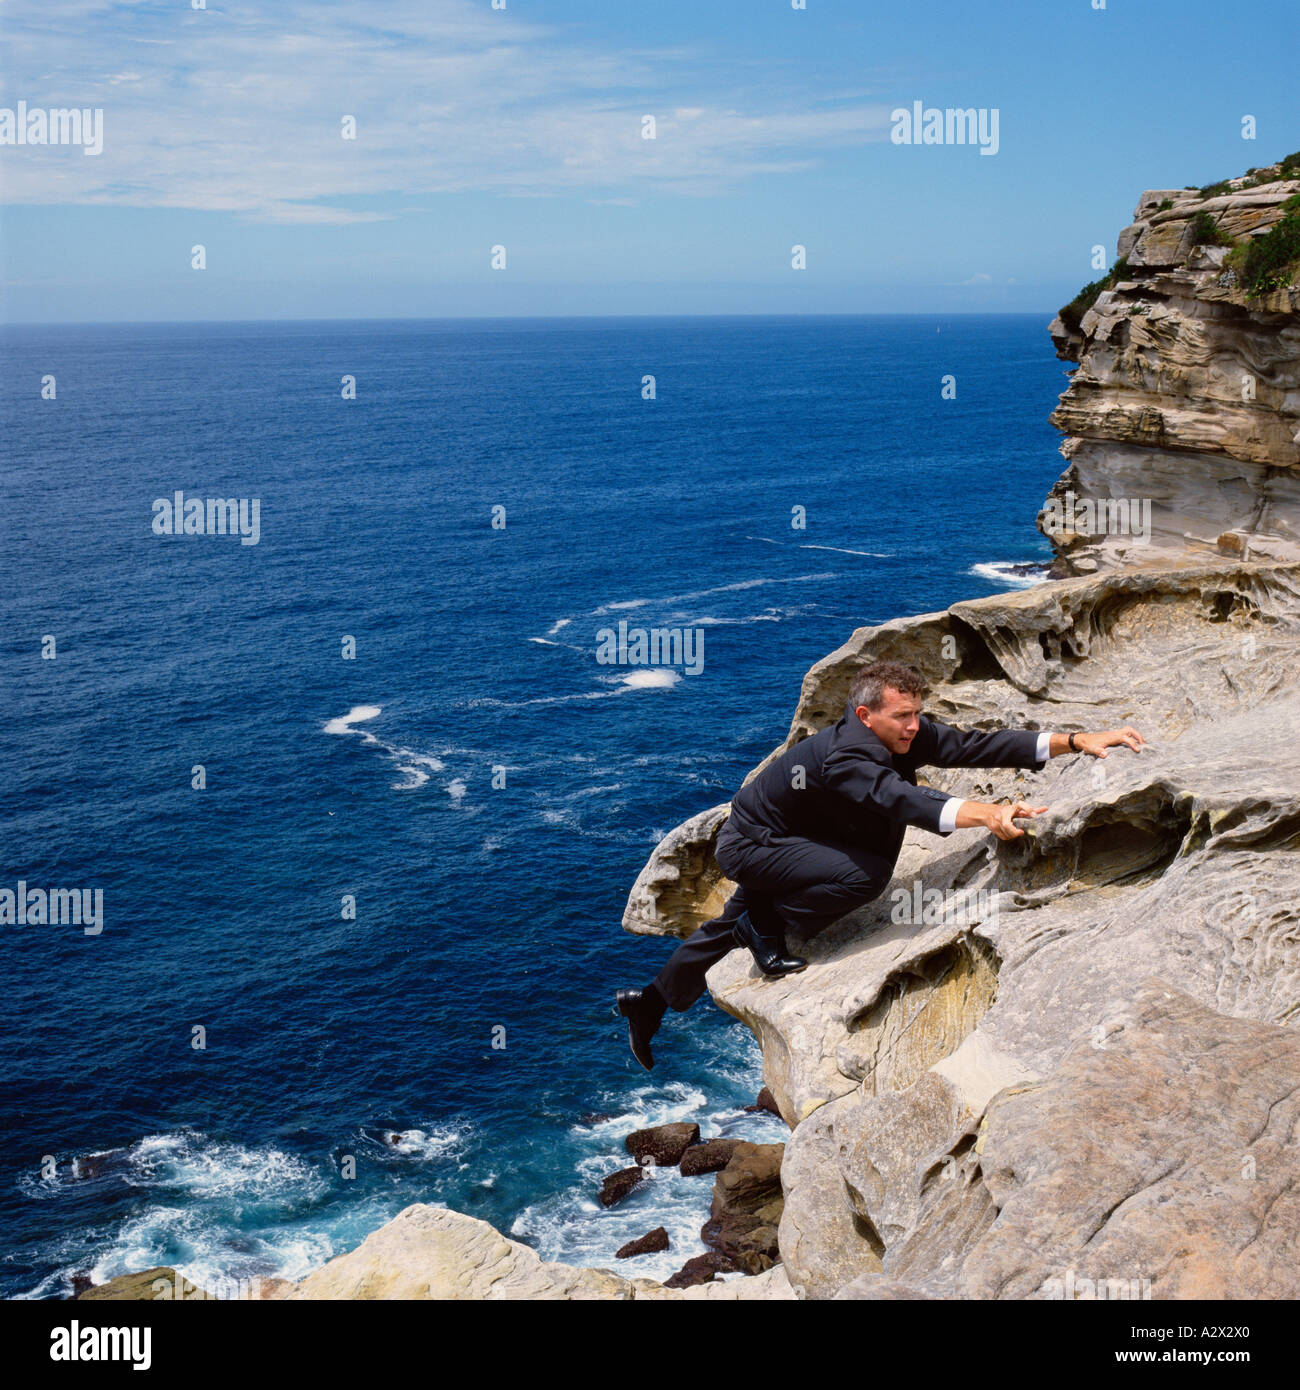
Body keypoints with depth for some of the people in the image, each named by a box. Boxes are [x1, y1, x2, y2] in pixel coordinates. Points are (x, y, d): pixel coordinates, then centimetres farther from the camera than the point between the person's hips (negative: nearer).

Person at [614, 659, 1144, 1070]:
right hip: (750, 844, -9)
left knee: (735, 926, 26)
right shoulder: (846, 759, -37)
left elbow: (976, 746, -17)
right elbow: (902, 801, -53)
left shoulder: (908, 736, -14)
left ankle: (650, 1000, 45)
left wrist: (1076, 741, -24)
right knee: (866, 873, -27)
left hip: (780, 840, 9)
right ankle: (765, 926, -8)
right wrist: (988, 815, -67)